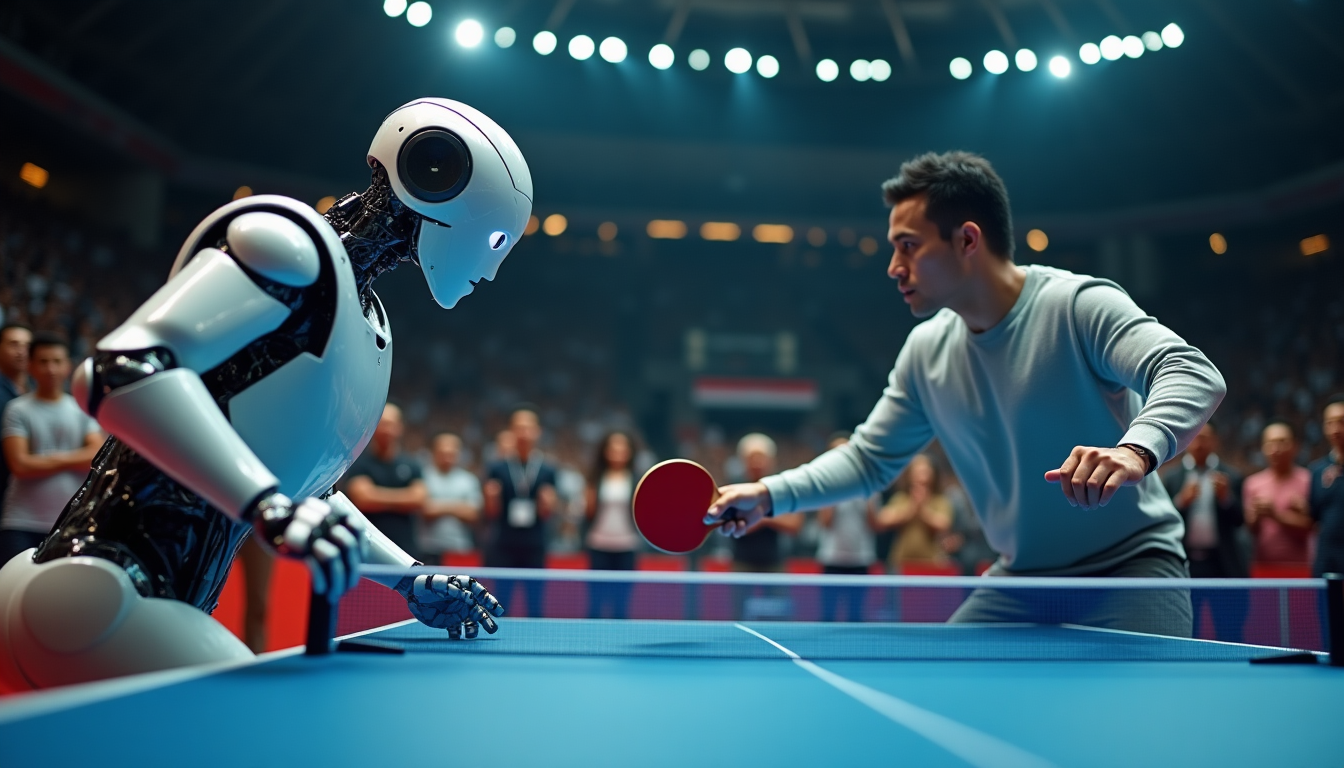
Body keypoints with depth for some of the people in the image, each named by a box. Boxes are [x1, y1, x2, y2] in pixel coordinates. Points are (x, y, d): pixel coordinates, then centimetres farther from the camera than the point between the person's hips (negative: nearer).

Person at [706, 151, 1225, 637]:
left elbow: (1194, 374, -31)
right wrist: (771, 495, -3)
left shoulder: (1080, 305, -18)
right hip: (1018, 582, 5)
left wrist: (1136, 450, -52)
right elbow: (868, 458, 10)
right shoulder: (926, 350, 1)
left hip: (1129, 565, -5)